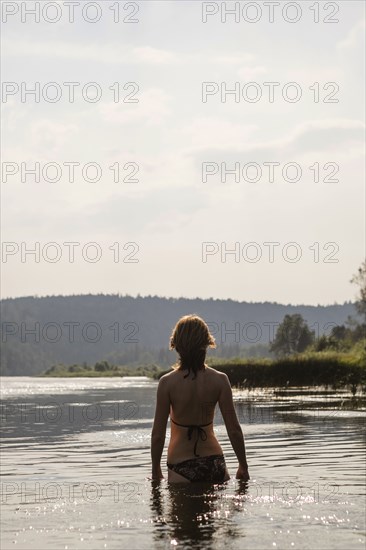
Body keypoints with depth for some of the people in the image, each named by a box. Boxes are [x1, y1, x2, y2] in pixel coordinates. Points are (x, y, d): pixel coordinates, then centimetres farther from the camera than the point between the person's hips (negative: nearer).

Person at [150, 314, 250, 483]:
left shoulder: (167, 382, -11)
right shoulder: (219, 380, -8)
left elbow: (158, 435, -7)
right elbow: (234, 430, -5)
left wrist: (156, 470, 7)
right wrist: (243, 466, 9)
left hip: (180, 466, -2)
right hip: (213, 463, 2)